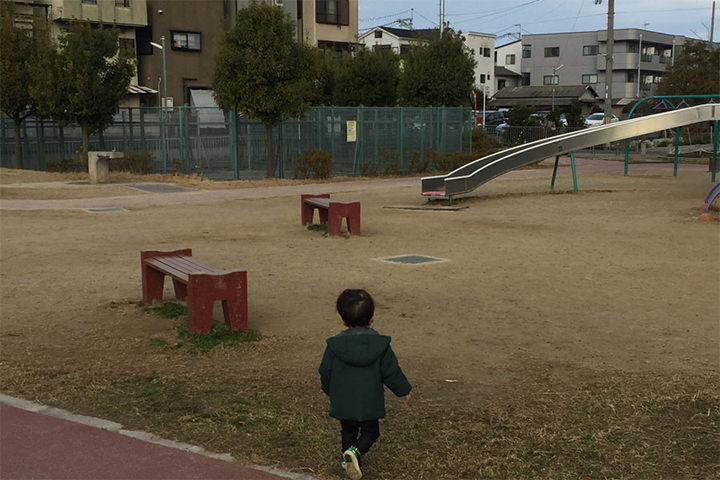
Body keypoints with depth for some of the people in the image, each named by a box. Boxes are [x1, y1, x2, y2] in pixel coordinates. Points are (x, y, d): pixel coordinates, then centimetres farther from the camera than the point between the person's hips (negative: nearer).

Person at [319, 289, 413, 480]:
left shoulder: (334, 344, -10)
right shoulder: (380, 344, -11)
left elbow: (325, 372, -1)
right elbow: (391, 371, -6)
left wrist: (329, 391, 20)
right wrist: (404, 390, 11)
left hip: (343, 402, 2)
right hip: (370, 403, -1)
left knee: (348, 431, 23)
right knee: (370, 431, 14)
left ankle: (348, 458, 26)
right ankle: (356, 452, -10)